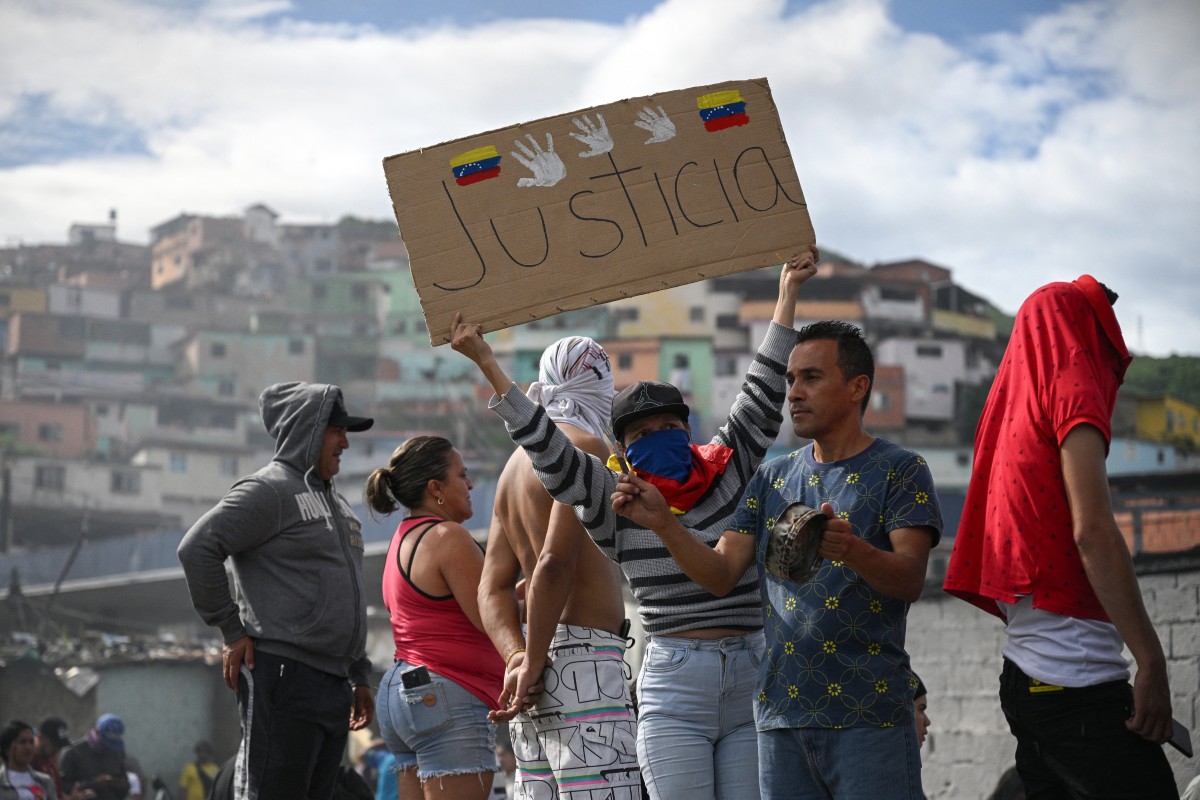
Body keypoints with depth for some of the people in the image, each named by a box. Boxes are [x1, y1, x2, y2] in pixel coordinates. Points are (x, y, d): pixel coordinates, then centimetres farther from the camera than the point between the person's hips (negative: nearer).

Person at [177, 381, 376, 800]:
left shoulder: (338, 504, 22)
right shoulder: (270, 490, -6)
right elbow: (197, 547, -16)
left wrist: (360, 676, 23)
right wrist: (231, 630, -13)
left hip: (334, 684, 9)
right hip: (285, 675, -9)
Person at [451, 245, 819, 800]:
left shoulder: (730, 472, 9)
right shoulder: (616, 501, 3)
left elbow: (763, 394, 9)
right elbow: (549, 452, -5)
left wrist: (788, 292, 9)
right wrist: (487, 364, -10)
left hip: (752, 683, 2)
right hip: (674, 695, -2)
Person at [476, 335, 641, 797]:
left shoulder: (517, 463, 21)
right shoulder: (586, 448, -6)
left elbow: (492, 588, 15)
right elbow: (554, 562, -19)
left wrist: (516, 655, 0)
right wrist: (533, 662, -13)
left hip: (542, 664, 9)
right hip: (582, 655, -9)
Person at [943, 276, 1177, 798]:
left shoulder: (1019, 408, 19)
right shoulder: (1075, 389, -5)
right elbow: (1092, 531, -17)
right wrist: (1151, 662, -18)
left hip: (1027, 676, 9)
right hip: (1075, 679, -9)